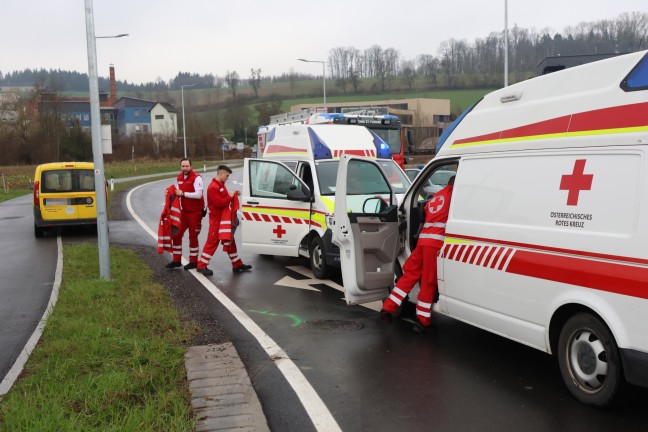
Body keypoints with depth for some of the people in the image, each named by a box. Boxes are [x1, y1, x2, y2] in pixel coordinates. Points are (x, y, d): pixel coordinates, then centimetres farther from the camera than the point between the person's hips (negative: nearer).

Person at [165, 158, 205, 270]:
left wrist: (183, 193, -21)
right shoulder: (179, 178, 9)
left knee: (193, 237, 1)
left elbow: (198, 194, -26)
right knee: (176, 235, 7)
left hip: (195, 212, -7)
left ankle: (193, 262, 14)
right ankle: (177, 261, 18)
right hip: (184, 211, 7)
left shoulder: (196, 178, -16)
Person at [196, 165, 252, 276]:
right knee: (212, 242, -5)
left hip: (225, 219, 10)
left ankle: (237, 265, 21)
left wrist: (233, 194, 2)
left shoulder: (221, 185, 13)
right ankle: (202, 266, 3)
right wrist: (230, 196, -14)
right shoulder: (213, 187, -19)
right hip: (217, 220, -10)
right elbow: (219, 203, -26)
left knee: (230, 241, 14)